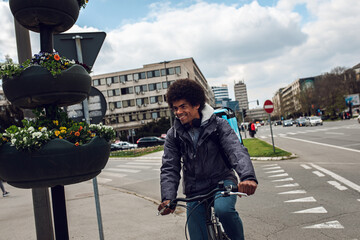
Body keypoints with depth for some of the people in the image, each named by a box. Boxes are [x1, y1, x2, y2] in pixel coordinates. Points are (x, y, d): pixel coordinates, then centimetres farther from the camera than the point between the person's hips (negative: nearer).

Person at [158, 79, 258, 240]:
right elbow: (169, 168, -7)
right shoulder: (173, 135, -2)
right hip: (195, 192, 3)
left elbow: (236, 150, -22)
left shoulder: (218, 125, -9)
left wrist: (248, 177, -42)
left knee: (223, 209, -33)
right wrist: (168, 198, -25)